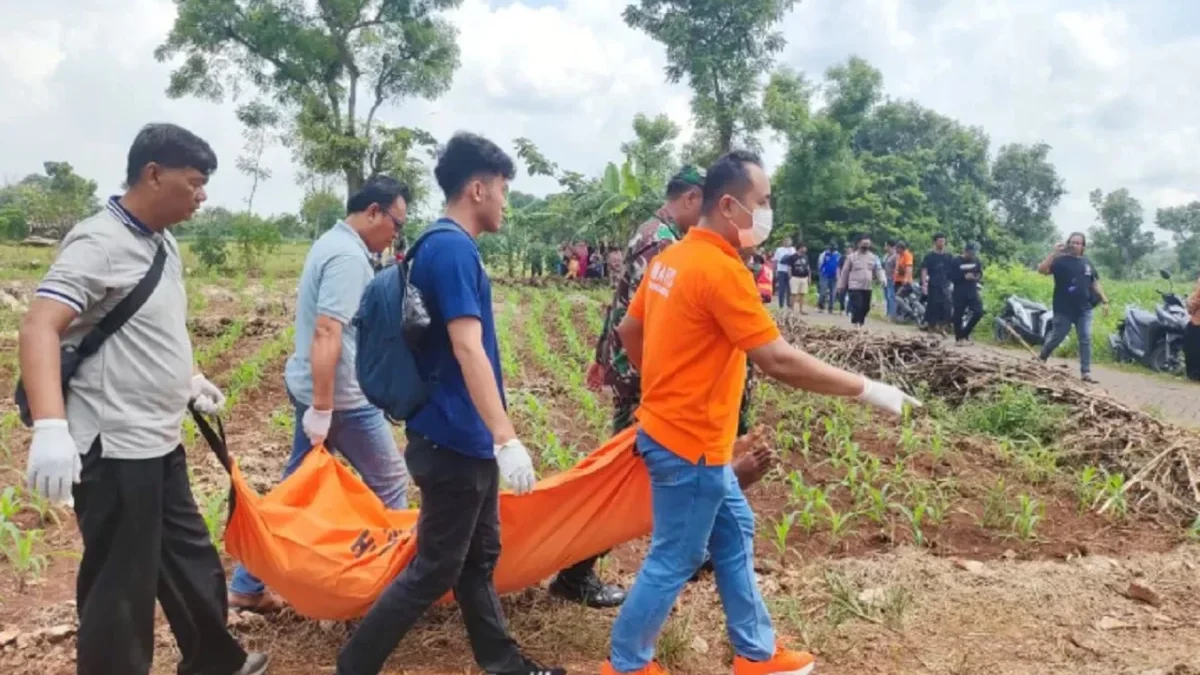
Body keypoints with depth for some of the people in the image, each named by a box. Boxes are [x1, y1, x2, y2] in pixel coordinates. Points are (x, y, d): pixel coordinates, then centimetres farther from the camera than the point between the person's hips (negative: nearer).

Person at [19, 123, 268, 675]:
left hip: (160, 445, 9)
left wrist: (190, 380, 22)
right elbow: (38, 328, -28)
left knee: (191, 563, 22)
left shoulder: (163, 244, 10)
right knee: (120, 588, 4)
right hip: (114, 451, -9)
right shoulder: (99, 242, -17)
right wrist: (50, 428, -39)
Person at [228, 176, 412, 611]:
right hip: (342, 396, -10)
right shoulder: (349, 255, -19)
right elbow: (326, 334, -26)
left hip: (309, 387, 10)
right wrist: (322, 409, -25)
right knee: (389, 480, 7)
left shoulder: (332, 243, 13)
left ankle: (248, 586, 23)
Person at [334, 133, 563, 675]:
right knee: (435, 569, 2)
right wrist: (507, 437, -29)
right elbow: (467, 348, -27)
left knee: (477, 558, 18)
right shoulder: (453, 248, -18)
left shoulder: (447, 246, 12)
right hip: (453, 441, -10)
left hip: (466, 438, 10)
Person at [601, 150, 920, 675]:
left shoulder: (673, 257, 6)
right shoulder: (721, 270, -23)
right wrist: (865, 389, -17)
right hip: (689, 444, -10)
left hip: (680, 430, 10)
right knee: (673, 561, 6)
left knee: (734, 535, 20)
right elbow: (779, 361, -25)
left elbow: (628, 331, 14)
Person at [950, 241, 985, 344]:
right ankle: (959, 338, 12)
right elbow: (951, 277, -11)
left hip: (973, 292, 4)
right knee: (958, 315, 0)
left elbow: (980, 274, 14)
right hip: (960, 293, -4)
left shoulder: (977, 261, 6)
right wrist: (964, 277, -22)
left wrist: (978, 277, -9)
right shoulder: (957, 261, -8)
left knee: (979, 312, -6)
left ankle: (965, 333, 12)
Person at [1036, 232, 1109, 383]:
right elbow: (1041, 269, -21)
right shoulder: (1061, 260, -6)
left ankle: (1086, 372, 0)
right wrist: (1053, 253, -27)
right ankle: (1041, 358, 30)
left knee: (1086, 340, -2)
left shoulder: (1087, 263, 10)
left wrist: (1104, 301, 10)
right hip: (1064, 309, -4)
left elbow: (1095, 284, 16)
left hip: (1084, 309, 4)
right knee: (1057, 337, 5)